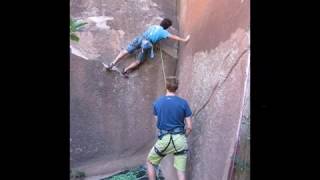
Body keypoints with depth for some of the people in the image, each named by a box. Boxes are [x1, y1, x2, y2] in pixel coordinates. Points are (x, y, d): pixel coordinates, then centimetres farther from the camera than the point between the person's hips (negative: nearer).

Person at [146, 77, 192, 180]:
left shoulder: (157, 103, 1)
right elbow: (189, 127, -1)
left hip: (164, 140, -1)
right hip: (180, 140, 1)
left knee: (150, 162, 23)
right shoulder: (183, 103, -3)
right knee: (181, 171, 10)